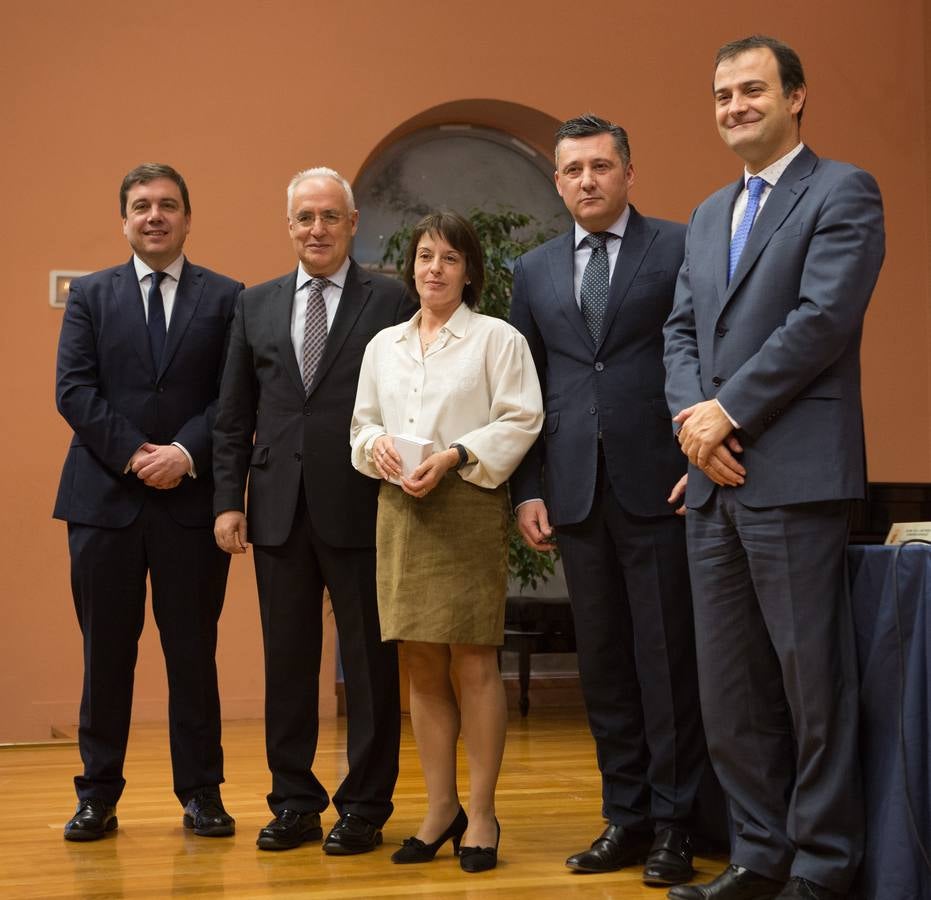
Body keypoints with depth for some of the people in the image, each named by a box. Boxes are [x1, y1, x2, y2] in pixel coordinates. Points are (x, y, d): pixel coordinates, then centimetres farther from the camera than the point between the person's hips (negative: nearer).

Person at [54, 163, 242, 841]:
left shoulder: (225, 298, 6)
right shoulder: (90, 295, 10)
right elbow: (73, 390, 0)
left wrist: (185, 453, -15)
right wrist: (135, 453, -12)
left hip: (191, 499, -1)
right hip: (105, 498, 1)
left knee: (193, 651, 5)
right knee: (106, 651, 7)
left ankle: (201, 793, 15)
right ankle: (99, 794, 16)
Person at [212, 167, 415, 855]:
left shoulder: (389, 300, 1)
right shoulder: (257, 306, 12)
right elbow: (235, 415, 11)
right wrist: (228, 499, 4)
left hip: (359, 507, -3)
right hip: (280, 509, 4)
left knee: (370, 662, 4)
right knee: (288, 662, 10)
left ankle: (365, 807, 15)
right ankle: (295, 803, 22)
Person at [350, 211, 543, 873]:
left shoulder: (497, 339, 2)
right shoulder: (384, 345, 17)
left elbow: (520, 421, -5)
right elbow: (363, 421, 19)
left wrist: (454, 457, -16)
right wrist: (378, 445, -4)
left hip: (469, 509, -5)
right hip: (401, 511, 5)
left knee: (474, 665, -3)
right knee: (423, 668, 8)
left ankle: (481, 814, 8)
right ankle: (441, 808, 19)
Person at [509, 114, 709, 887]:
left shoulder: (681, 248, 2)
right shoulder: (535, 271, 14)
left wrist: (700, 461, -9)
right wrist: (528, 490, 5)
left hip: (658, 484, -4)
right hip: (576, 494, 4)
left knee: (667, 656, 0)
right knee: (603, 661, 8)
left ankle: (673, 824, 9)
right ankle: (625, 817, 17)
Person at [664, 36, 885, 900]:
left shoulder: (842, 192, -1)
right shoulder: (707, 216, 21)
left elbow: (822, 318, -12)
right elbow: (681, 331, 15)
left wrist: (730, 412, -12)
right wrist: (692, 416, -3)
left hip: (794, 474, -7)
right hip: (715, 479, 7)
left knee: (811, 679, -2)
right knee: (729, 686, 9)